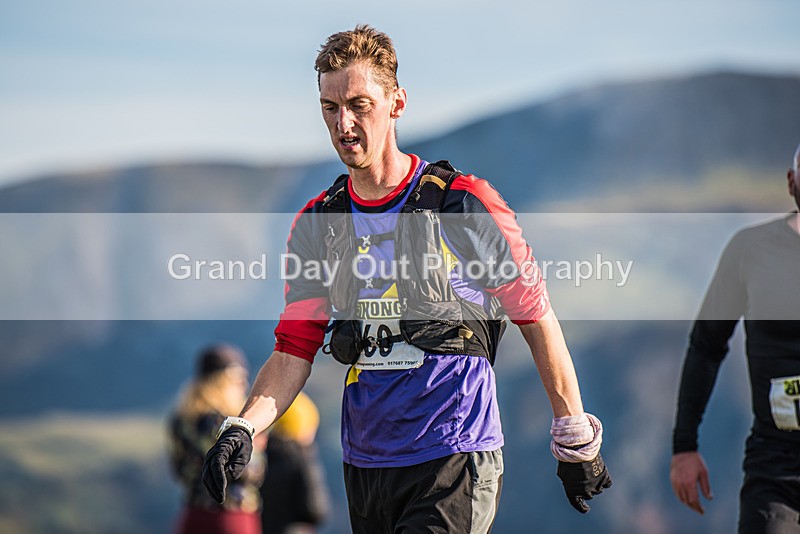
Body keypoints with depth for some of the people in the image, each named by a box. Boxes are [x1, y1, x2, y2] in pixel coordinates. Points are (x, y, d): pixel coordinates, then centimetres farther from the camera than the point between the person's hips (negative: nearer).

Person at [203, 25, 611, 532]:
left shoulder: (466, 205, -6)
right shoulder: (317, 224, 8)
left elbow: (538, 319, 0)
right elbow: (294, 350, 8)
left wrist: (577, 442, 5)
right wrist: (243, 428, -10)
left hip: (457, 459, -5)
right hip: (365, 467, 5)